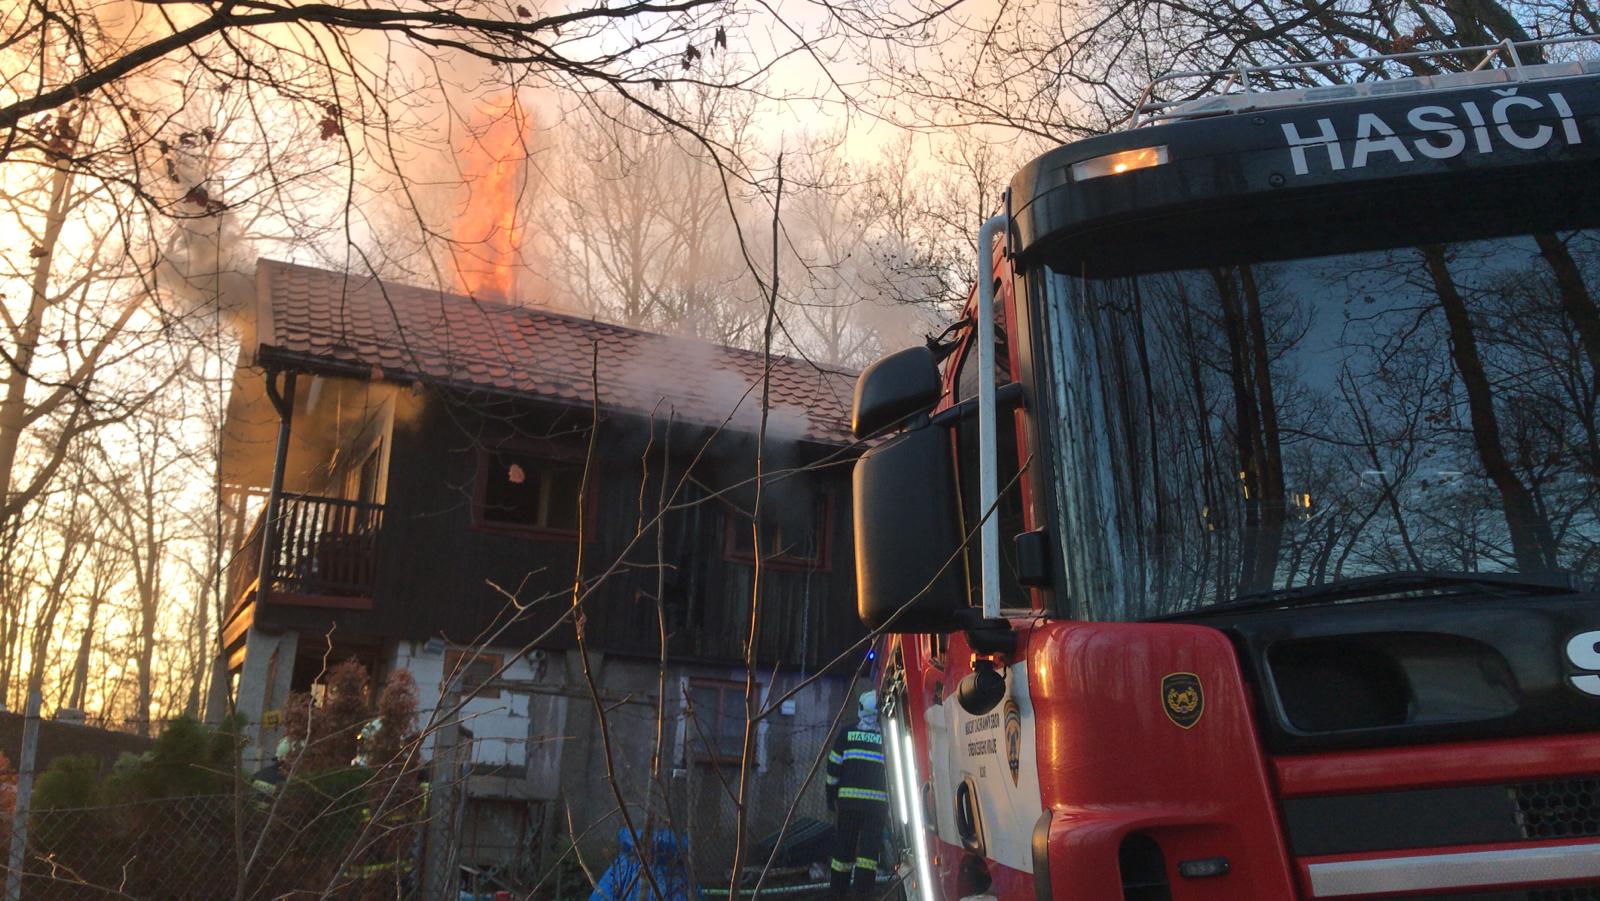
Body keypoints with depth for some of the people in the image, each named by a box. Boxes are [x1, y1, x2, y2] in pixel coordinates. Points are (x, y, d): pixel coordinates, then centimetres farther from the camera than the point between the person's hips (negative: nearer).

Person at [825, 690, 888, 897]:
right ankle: (864, 884, -3)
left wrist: (831, 798, 11)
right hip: (877, 800, -1)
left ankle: (839, 887, 13)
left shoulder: (846, 734, 6)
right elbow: (894, 772, 9)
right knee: (870, 842, 3)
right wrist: (891, 802, 16)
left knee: (844, 842, 7)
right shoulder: (888, 739, 6)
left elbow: (833, 769, 6)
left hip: (848, 797, 1)